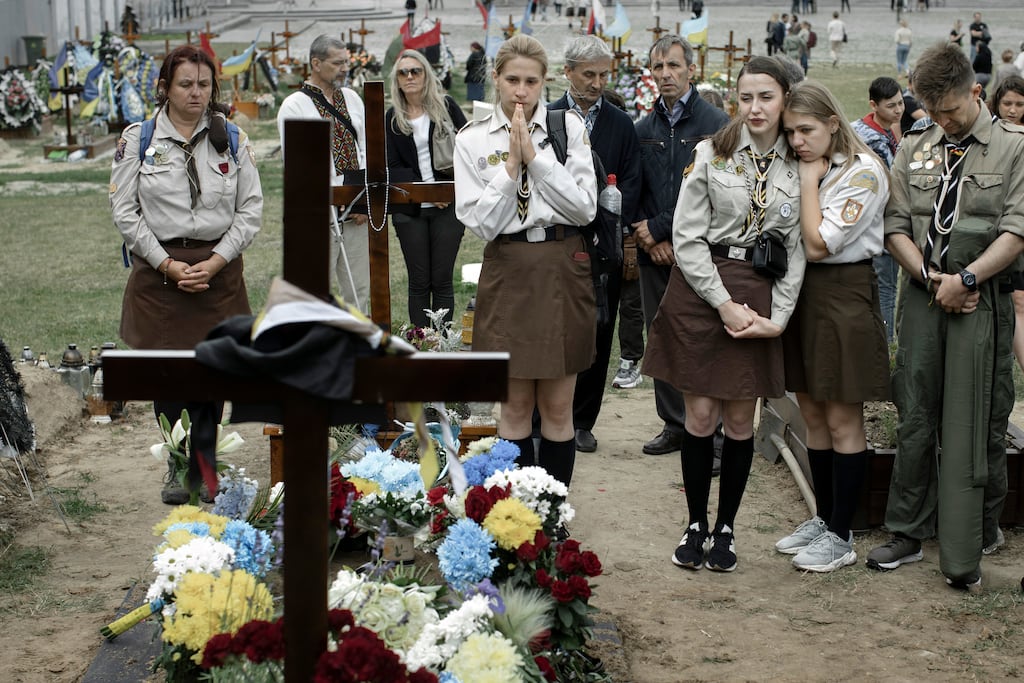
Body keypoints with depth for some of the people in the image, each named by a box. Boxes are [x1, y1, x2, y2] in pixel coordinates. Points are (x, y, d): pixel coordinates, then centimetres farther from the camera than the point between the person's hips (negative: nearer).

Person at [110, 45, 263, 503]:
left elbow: (251, 208, 3)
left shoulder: (233, 139, 5)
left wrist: (215, 262, -9)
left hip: (219, 269, 1)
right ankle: (176, 466, 16)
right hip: (159, 269, -1)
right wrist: (168, 265, -10)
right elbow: (124, 211, -2)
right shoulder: (137, 139, 1)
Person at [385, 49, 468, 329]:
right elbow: (393, 168, 1)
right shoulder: (392, 117, 5)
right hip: (409, 209, 1)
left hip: (447, 206, -1)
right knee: (419, 282, 4)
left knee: (442, 281, 1)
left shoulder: (445, 106, 2)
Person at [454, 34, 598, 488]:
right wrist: (510, 165, -12)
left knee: (557, 407, 7)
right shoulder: (473, 139, 1)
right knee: (516, 406, 6)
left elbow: (585, 208, -7)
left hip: (562, 268, 0)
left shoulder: (569, 127, 2)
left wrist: (535, 157, -11)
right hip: (507, 271, 0)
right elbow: (482, 223, -5)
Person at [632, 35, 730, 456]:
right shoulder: (643, 130, 12)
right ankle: (674, 426, 20)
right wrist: (648, 239, -5)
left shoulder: (716, 124, -4)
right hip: (655, 253, 5)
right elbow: (632, 194, 11)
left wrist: (658, 228, -10)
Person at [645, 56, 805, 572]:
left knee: (740, 419, 6)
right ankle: (695, 525, 17)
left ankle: (725, 528, 19)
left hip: (760, 297, 2)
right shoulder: (711, 153, -2)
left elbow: (797, 249, 6)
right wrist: (725, 304, -11)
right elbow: (687, 238, -5)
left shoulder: (800, 167, 4)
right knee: (700, 415, 2)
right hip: (700, 291, -1)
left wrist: (777, 318, -4)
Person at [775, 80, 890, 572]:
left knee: (842, 420, 0)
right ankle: (823, 518, 26)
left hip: (844, 295, -7)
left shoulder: (864, 171, -13)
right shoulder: (803, 168, 9)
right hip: (801, 291, 8)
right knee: (813, 414, 14)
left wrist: (810, 181, -13)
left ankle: (840, 536, 9)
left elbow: (818, 244, -19)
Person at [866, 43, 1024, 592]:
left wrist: (964, 279, -16)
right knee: (914, 420, 7)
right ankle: (907, 534, 17)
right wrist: (932, 277, -6)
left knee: (966, 428, -4)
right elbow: (895, 227, 8)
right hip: (922, 296, 4)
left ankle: (961, 559, -1)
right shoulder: (914, 149, 12)